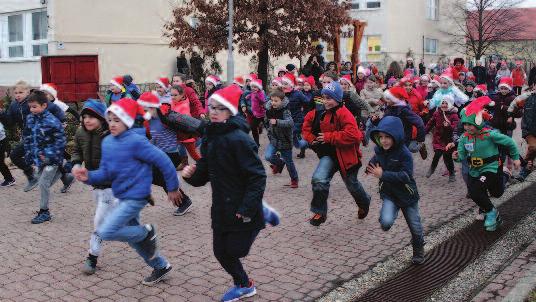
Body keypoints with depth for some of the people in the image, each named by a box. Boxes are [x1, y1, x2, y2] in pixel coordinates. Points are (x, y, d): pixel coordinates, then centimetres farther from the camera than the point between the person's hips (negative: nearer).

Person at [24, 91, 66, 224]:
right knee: (43, 183, 15)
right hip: (39, 158, 7)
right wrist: (29, 155, 9)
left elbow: (60, 140, -16)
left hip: (51, 159, -7)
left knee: (43, 183, -6)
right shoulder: (30, 119, 3)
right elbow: (28, 139, 12)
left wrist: (49, 155, -18)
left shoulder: (52, 121, -19)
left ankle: (44, 212, 6)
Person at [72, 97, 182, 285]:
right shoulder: (107, 142, 2)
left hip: (135, 197, -8)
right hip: (123, 197, 8)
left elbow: (163, 161, -16)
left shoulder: (136, 142, -20)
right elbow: (105, 173, 4)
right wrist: (88, 176, -16)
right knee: (132, 235, 19)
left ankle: (147, 232, 6)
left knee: (105, 232, -15)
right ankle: (161, 266, 37)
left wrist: (172, 188, -9)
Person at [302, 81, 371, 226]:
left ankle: (364, 203, 52)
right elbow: (307, 122, 16)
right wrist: (311, 138, -1)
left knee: (352, 184, 18)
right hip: (329, 154, 4)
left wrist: (328, 137, -26)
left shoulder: (343, 114, -22)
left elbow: (352, 135, -32)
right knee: (319, 179, -21)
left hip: (345, 154, -4)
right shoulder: (319, 112, -3)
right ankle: (319, 212, -3)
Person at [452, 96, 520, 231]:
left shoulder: (490, 134, -24)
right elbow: (462, 155, -3)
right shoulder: (464, 137, -9)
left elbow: (510, 142, -11)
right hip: (474, 170, 5)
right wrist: (457, 157, -27)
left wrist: (516, 158, 0)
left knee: (479, 192, -15)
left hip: (491, 168, -5)